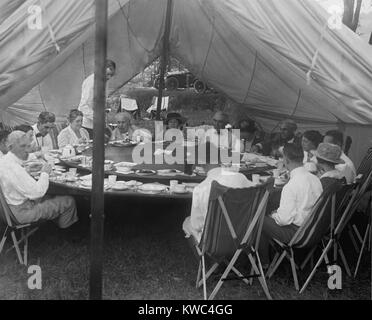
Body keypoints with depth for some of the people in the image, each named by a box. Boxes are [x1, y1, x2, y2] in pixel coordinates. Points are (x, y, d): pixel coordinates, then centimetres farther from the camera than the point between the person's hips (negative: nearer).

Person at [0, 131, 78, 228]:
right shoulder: (13, 168, -32)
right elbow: (37, 192, -30)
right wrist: (45, 173, -16)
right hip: (21, 211, -11)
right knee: (69, 202, -2)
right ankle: (65, 224, 28)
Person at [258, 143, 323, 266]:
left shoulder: (291, 186, -26)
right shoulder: (316, 179, -2)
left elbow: (284, 219, -24)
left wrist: (274, 215, -1)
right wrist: (279, 212, 13)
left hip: (296, 233, -8)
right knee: (273, 214, 24)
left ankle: (263, 261, 22)